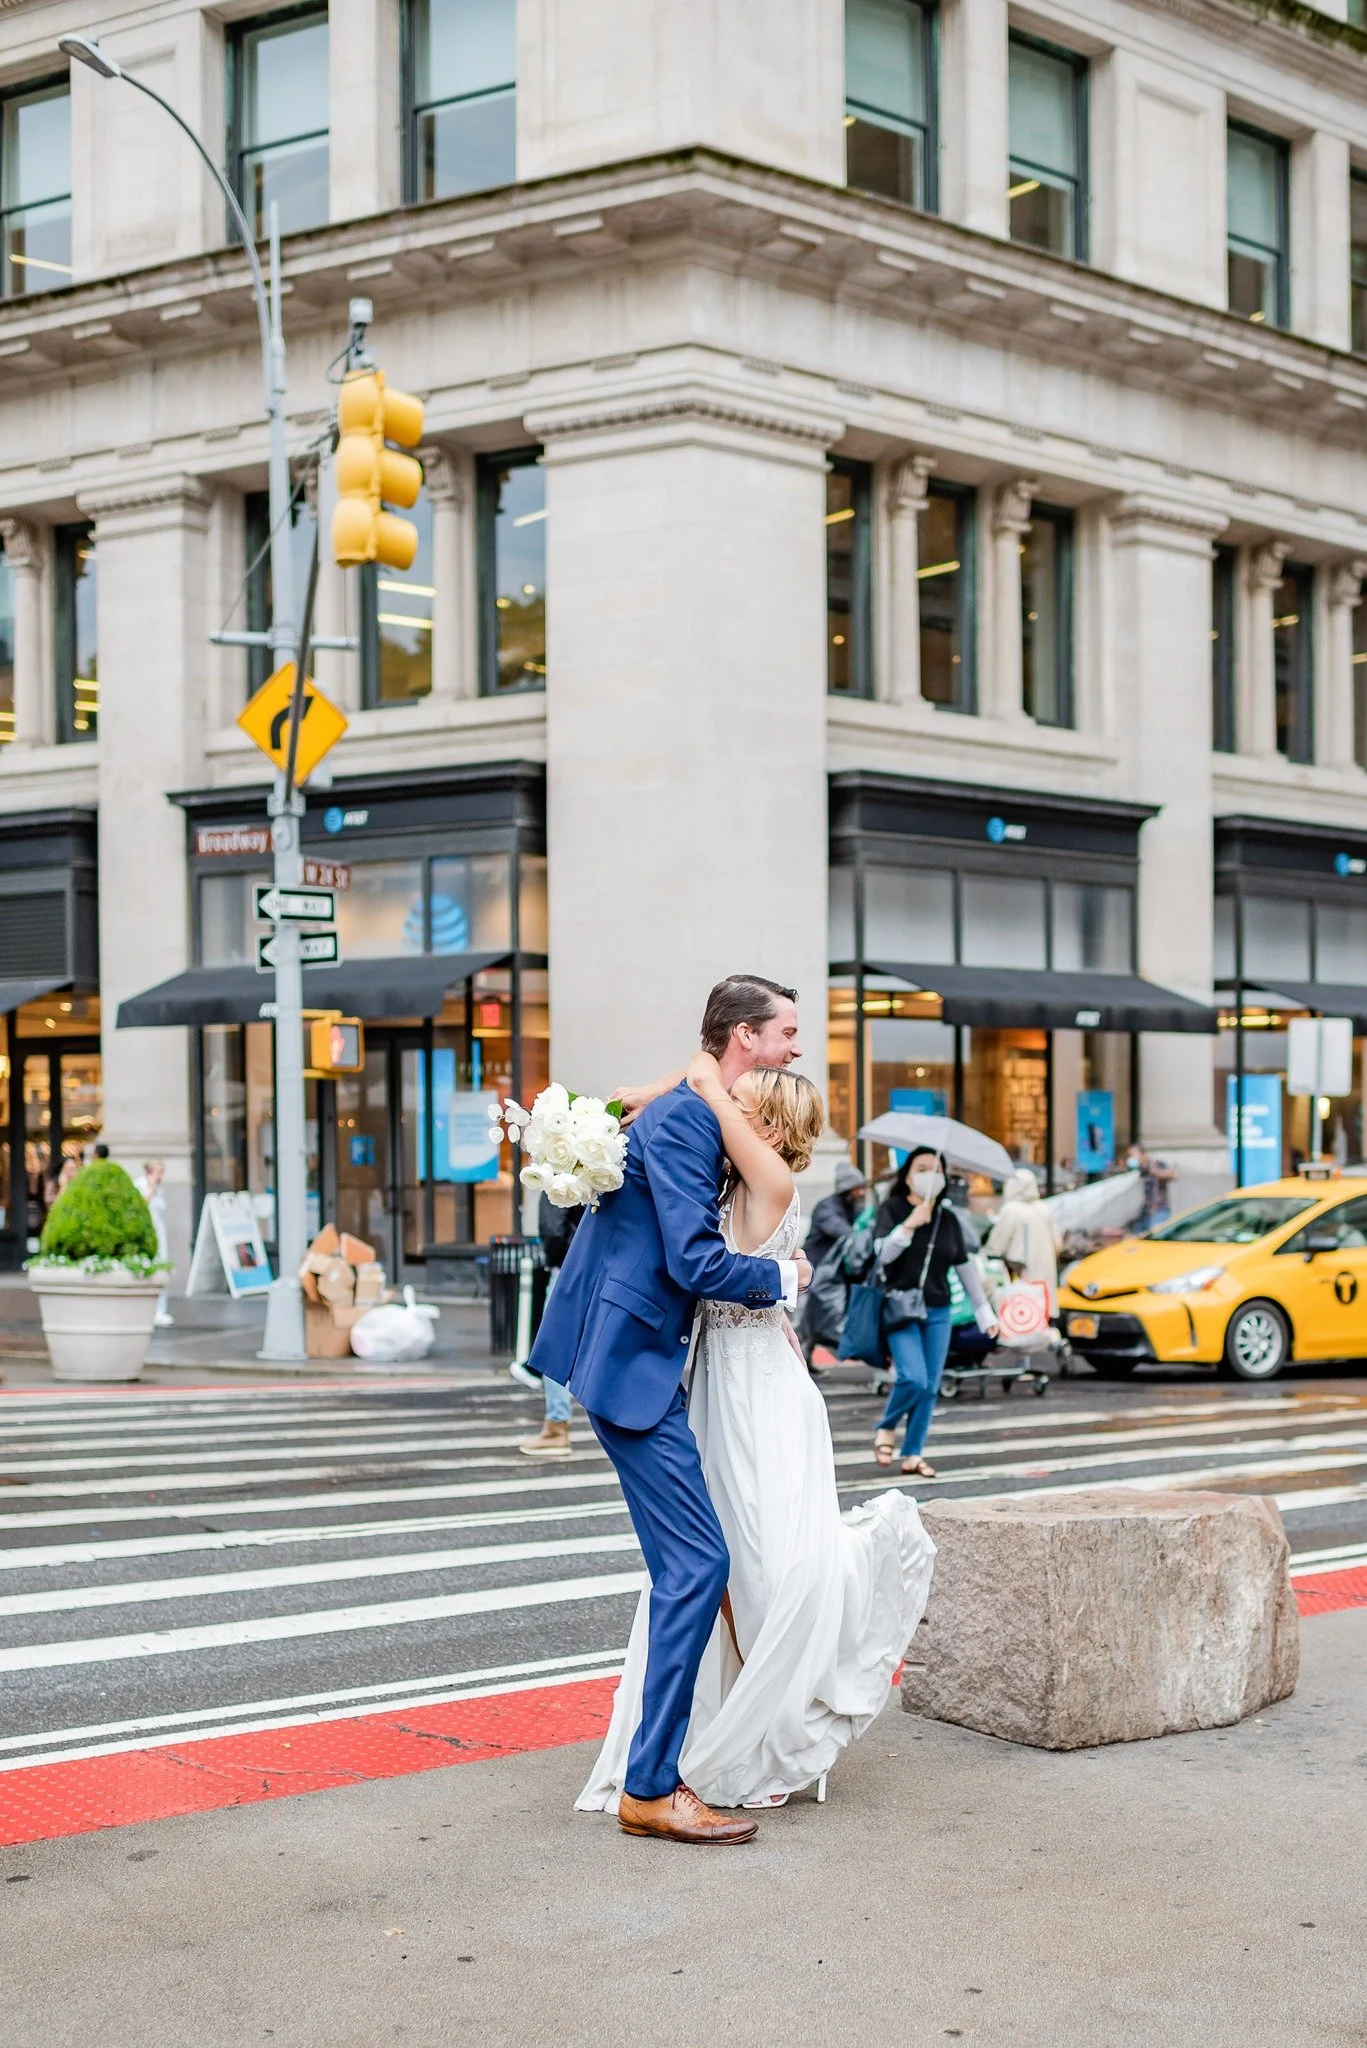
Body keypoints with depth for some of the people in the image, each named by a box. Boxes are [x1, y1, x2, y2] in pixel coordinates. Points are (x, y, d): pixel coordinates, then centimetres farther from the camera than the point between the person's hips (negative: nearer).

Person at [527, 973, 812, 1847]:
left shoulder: (695, 1113, 16)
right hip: (634, 1358, -11)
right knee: (697, 1562, -12)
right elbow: (696, 1260, -23)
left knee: (690, 1563, 16)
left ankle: (659, 1761, 27)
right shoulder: (683, 1118, -16)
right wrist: (783, 1277, -6)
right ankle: (651, 1788, -8)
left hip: (642, 1355, 11)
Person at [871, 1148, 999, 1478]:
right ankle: (886, 1428, 8)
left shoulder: (948, 1219, 11)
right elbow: (884, 1253, -15)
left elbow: (965, 1267, 16)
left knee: (931, 1387, 1)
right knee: (913, 1379, -19)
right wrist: (909, 1224, -28)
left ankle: (913, 1454, 11)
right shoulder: (891, 1209, -1)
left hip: (938, 1312, 5)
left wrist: (984, 1312, 16)